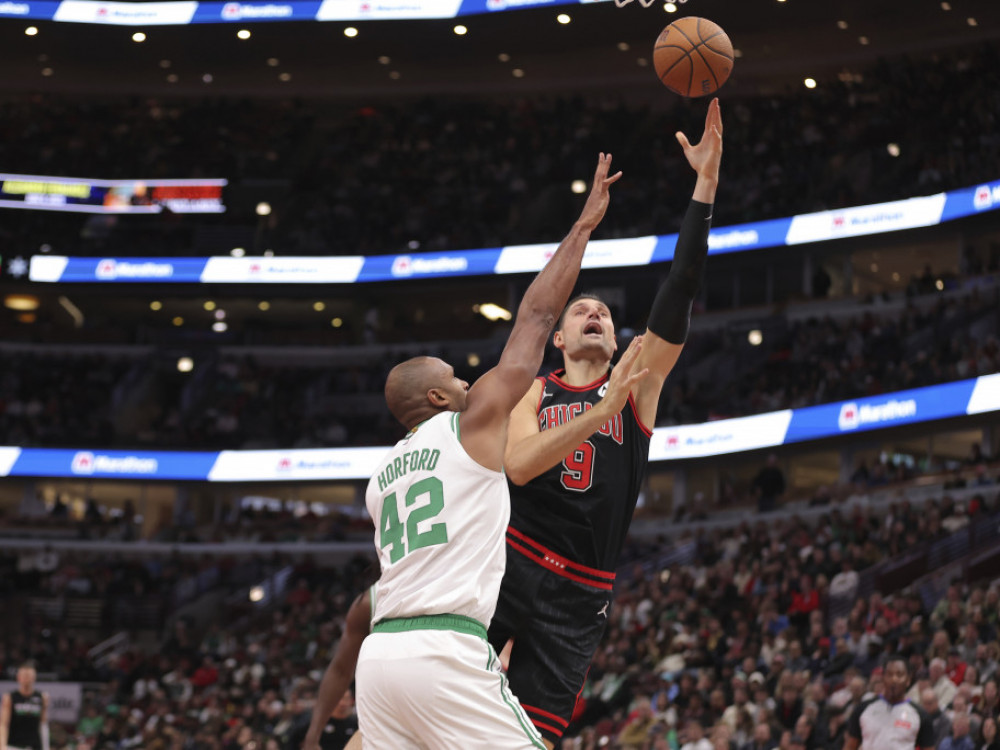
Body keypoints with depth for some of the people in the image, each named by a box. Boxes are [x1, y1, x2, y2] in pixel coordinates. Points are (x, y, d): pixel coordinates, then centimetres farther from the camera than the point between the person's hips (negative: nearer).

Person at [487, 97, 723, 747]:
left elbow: (681, 288, 1)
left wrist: (706, 183, -7)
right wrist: (603, 411, -19)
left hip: (580, 596, 1)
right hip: (509, 564, -1)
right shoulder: (532, 392, 10)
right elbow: (518, 465, -11)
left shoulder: (640, 383, 11)